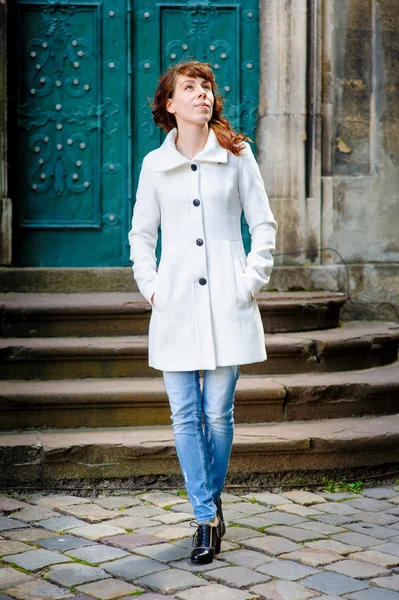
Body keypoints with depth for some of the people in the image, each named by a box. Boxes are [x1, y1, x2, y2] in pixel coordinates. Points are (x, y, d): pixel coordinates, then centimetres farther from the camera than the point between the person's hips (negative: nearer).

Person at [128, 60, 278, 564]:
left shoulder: (236, 154, 4)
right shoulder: (155, 164, 8)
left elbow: (264, 224, 7)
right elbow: (141, 233, 16)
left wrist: (251, 280, -1)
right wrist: (150, 286, 5)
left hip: (226, 304, -1)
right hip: (176, 305, 1)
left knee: (218, 413, 2)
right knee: (185, 415, -1)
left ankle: (211, 502, 25)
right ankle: (207, 518, 10)